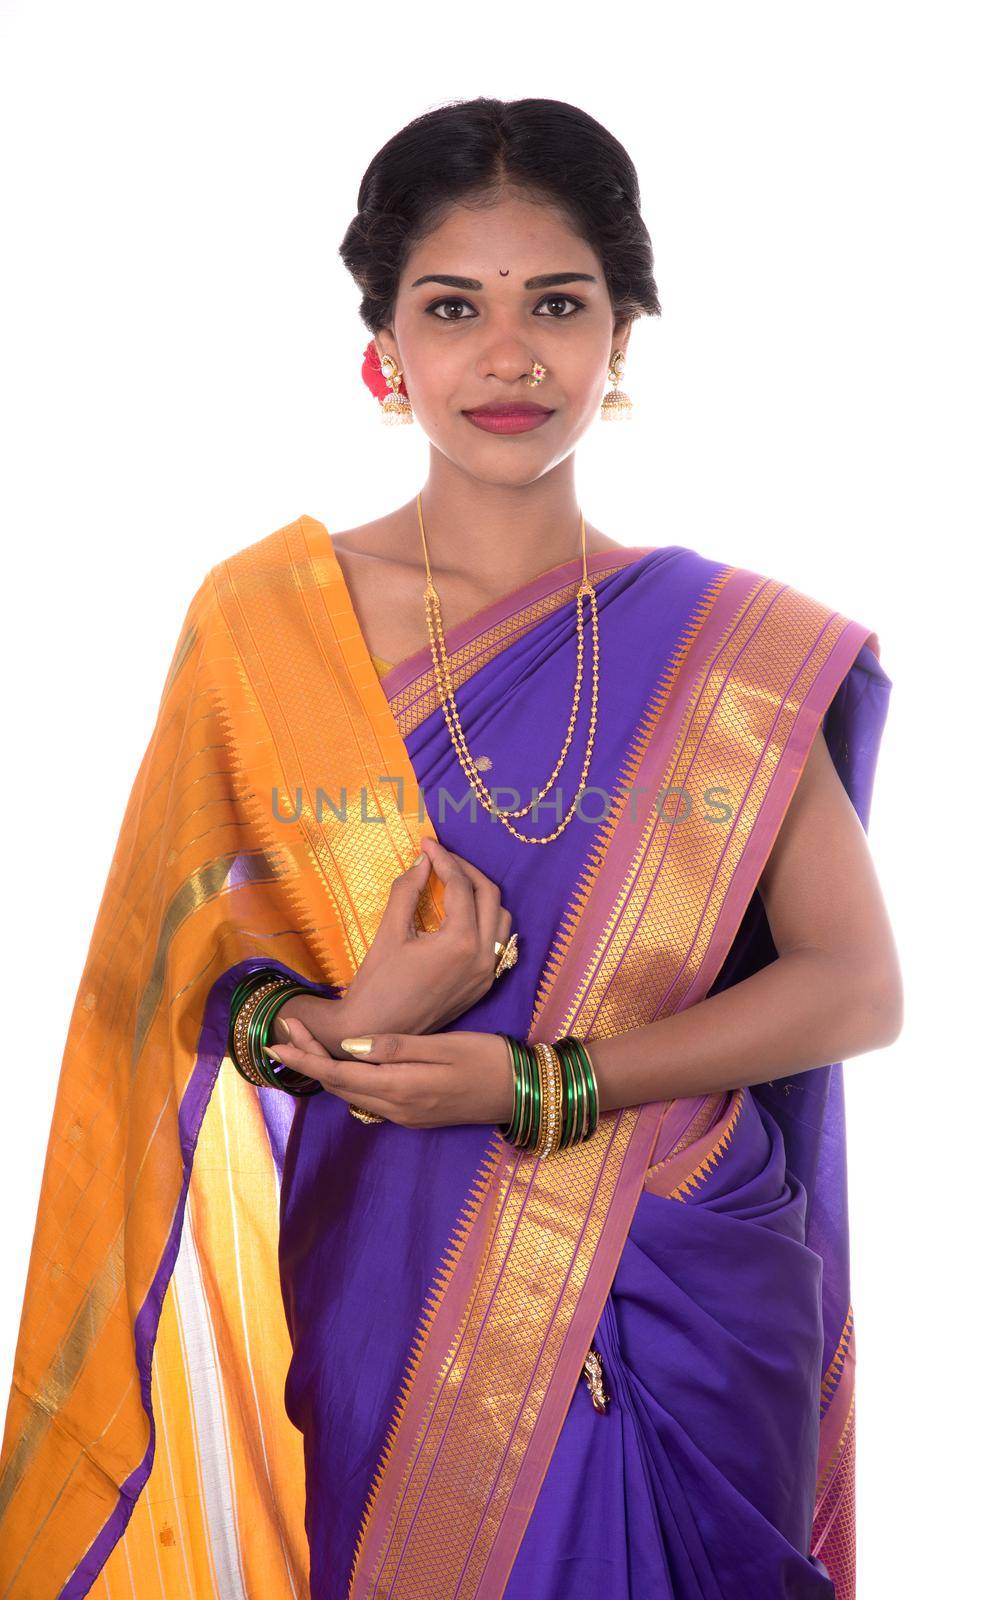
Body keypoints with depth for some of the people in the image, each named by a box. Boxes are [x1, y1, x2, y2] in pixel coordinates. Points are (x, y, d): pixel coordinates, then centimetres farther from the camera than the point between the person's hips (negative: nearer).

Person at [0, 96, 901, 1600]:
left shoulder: (740, 651, -1)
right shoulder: (261, 620, -2)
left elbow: (859, 983, -5)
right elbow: (164, 968, 1)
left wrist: (542, 1084, -17)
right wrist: (338, 1025, -20)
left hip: (679, 1318, 1)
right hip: (381, 1309, 0)